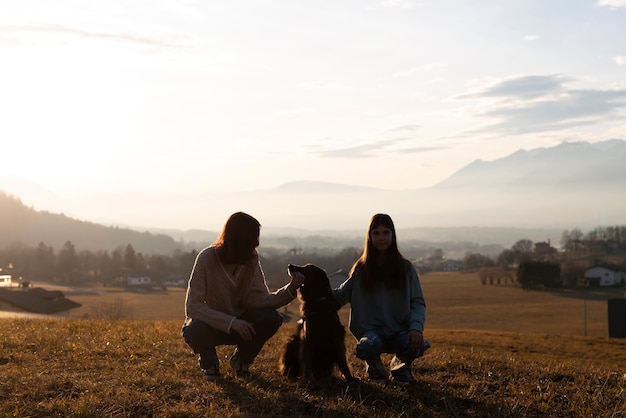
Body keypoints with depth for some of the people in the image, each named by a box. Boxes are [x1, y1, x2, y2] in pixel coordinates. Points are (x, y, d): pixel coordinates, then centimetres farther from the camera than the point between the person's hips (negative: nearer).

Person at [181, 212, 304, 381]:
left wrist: (290, 289, -32)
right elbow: (193, 306, -27)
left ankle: (241, 359, 5)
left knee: (271, 319, -25)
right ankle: (209, 362, 0)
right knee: (194, 330, -38)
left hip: (238, 324, 4)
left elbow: (256, 299, -17)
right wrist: (231, 322, -38)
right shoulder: (207, 258, -23)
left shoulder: (251, 259, -9)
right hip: (210, 322, -3)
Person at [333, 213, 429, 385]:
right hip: (371, 330, 0)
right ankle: (375, 366, 5)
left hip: (400, 331, 0)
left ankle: (400, 365, 5)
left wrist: (416, 327, -17)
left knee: (416, 345, -35)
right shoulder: (361, 269, 10)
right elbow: (340, 295, 12)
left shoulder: (406, 268, 8)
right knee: (366, 348, -37)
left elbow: (418, 303, 3)